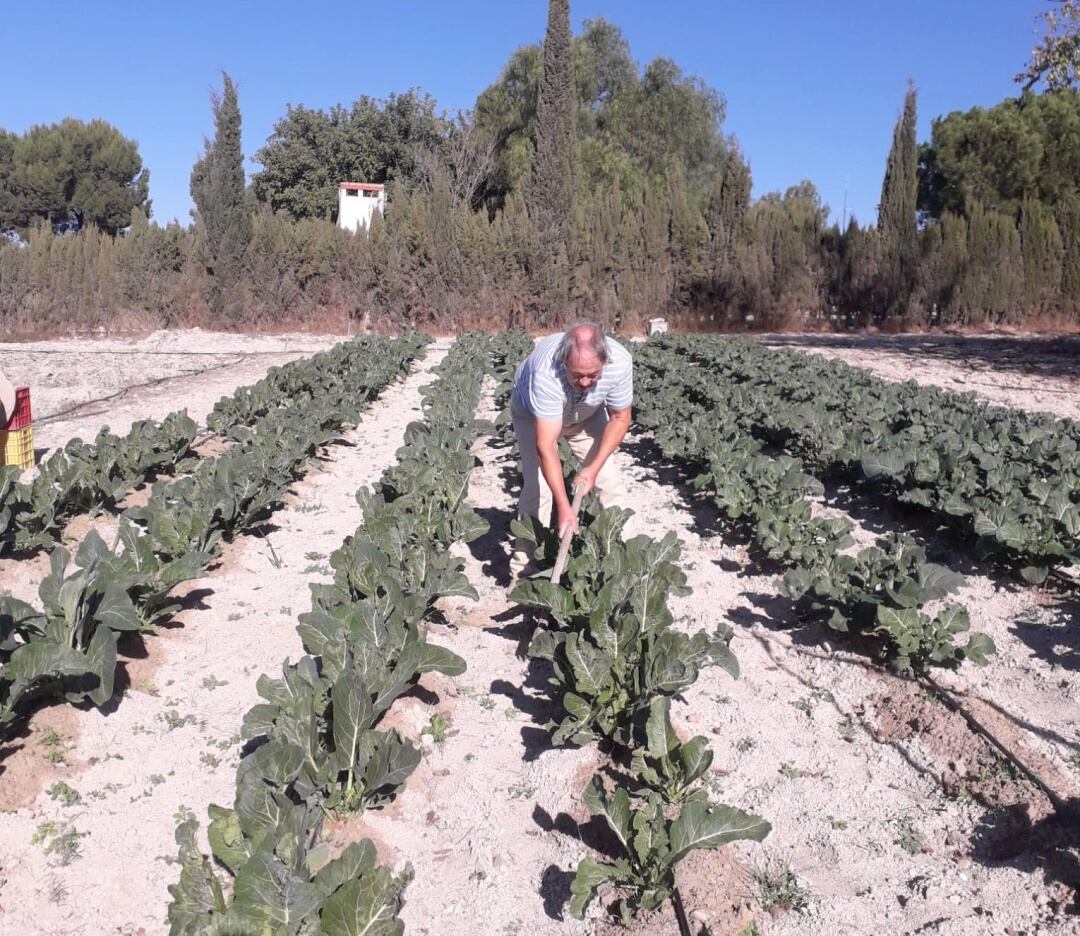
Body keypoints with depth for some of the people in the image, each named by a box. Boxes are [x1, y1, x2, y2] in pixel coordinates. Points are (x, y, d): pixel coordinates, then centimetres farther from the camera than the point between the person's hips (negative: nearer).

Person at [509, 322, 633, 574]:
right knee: (539, 486, -17)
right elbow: (546, 446, -43)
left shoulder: (620, 362, -34)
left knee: (609, 482, -3)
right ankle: (523, 568, -5)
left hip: (588, 414, 4)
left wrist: (594, 467, -21)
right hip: (534, 413, -3)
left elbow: (620, 418, -15)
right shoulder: (546, 372, -44)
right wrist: (564, 507, -46)